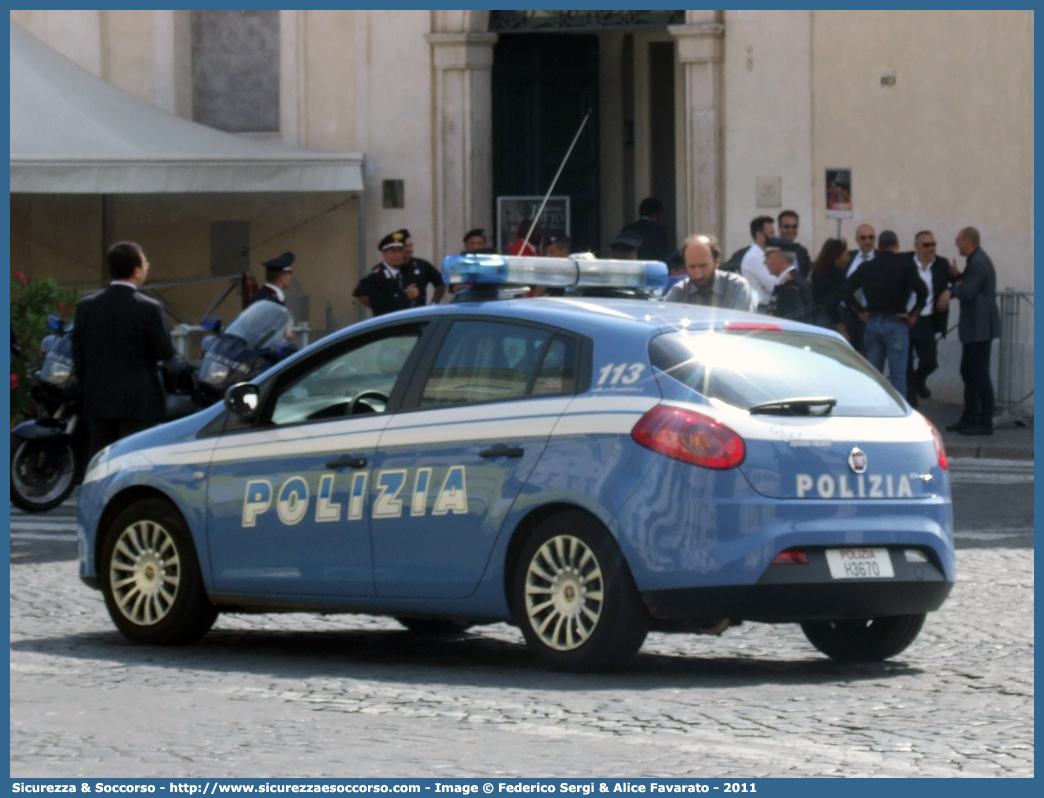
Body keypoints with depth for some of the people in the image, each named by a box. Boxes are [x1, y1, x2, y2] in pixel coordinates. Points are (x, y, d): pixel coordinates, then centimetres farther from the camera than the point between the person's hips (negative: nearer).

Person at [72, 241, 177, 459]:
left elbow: (78, 356, 5)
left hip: (98, 402, 4)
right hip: (139, 403, -4)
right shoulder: (149, 309, -12)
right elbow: (166, 352, -7)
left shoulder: (85, 307, 2)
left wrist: (87, 390, 16)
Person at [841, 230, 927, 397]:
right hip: (896, 324, -4)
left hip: (872, 322, 4)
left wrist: (860, 311, 7)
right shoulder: (905, 265, -5)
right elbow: (921, 290, -17)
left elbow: (845, 290, 2)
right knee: (897, 375, -3)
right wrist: (913, 314, -5)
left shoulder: (867, 266, 7)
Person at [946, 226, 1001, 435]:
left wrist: (956, 287, -3)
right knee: (968, 372, 17)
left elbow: (967, 293, -23)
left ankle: (985, 423, -4)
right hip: (975, 327, 11)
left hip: (980, 327, -11)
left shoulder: (978, 263, -19)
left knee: (979, 374, -7)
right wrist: (958, 276, 5)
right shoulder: (976, 261, 14)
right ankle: (969, 419, 24)